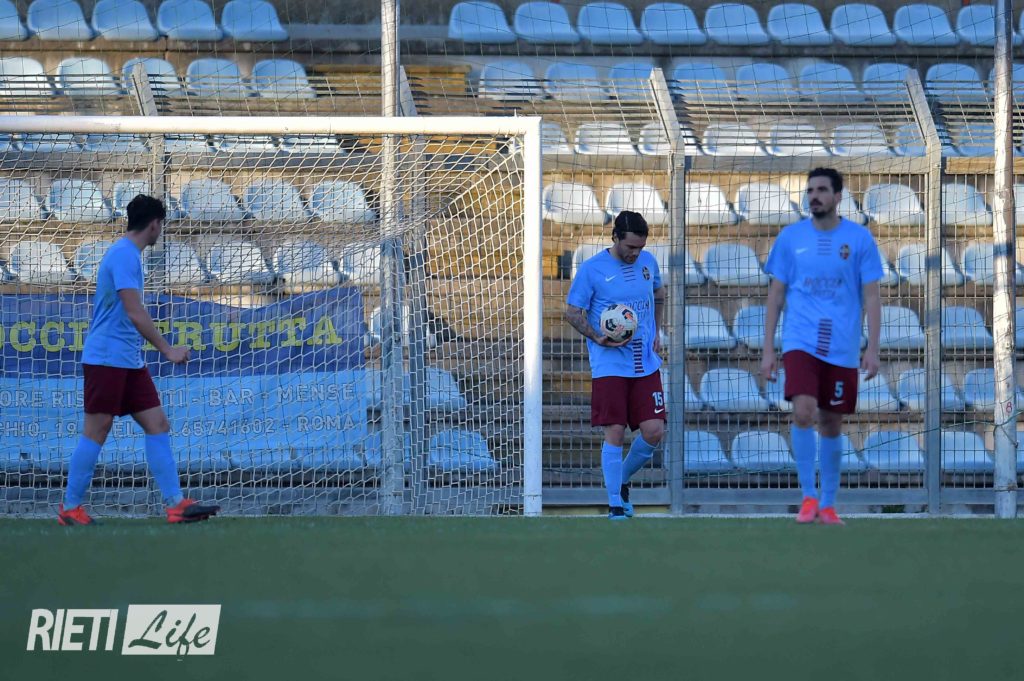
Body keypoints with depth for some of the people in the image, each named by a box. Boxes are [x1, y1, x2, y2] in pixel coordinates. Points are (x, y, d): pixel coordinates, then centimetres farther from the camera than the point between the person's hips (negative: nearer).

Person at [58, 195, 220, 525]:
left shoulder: (128, 254, 16)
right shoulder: (123, 255, -15)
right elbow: (135, 314, -21)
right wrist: (167, 350, -18)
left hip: (129, 361, 10)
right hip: (106, 358, -10)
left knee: (157, 425, 2)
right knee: (97, 430, -4)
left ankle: (175, 503, -2)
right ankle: (70, 508, 4)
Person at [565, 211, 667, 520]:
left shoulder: (648, 262, 8)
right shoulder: (591, 269, -6)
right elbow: (572, 312, -2)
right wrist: (598, 339, -16)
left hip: (646, 364, 4)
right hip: (609, 367, -4)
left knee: (654, 431, -3)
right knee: (615, 433, -8)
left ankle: (622, 481, 22)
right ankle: (615, 504, 1)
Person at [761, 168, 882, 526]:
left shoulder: (860, 238, 1)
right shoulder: (790, 237, 4)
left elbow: (871, 297, 2)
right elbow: (776, 295, 8)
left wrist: (873, 348, -7)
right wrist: (768, 349, 3)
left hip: (842, 348, 1)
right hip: (800, 343, -1)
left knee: (832, 424, 7)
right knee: (803, 412, -20)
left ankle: (827, 505, 19)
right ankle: (808, 497, -9)